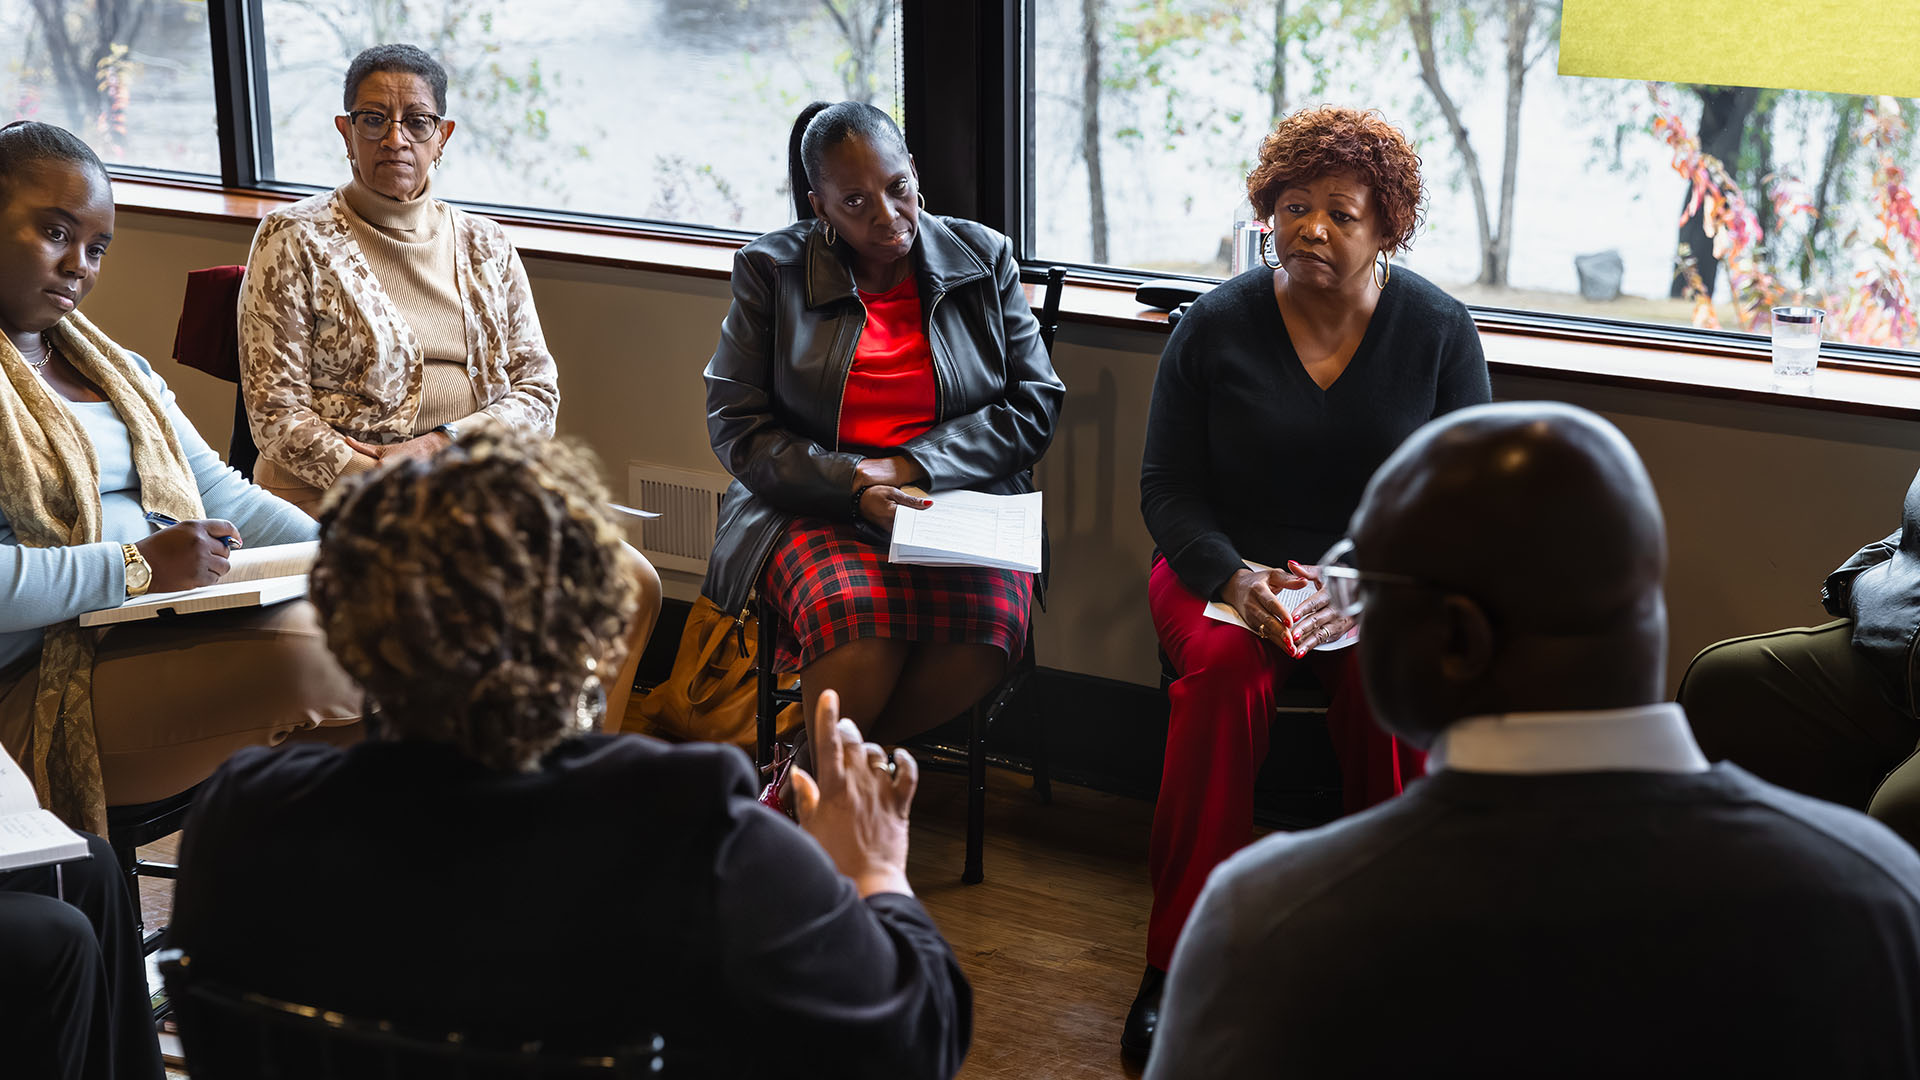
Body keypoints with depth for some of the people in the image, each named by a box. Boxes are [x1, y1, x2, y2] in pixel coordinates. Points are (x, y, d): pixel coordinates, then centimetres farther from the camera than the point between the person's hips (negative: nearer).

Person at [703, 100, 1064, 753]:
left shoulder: (983, 259, 10)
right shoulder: (772, 271, 6)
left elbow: (1037, 401, 5)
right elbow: (735, 425, 1)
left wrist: (910, 466, -9)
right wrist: (854, 485, -15)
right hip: (818, 510, -1)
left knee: (986, 627, -33)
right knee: (859, 626, -36)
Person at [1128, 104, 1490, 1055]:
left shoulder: (1438, 329, 0)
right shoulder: (1215, 326, 0)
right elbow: (1167, 486, 2)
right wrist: (1234, 576, -18)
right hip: (1227, 561, 0)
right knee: (1223, 671, -33)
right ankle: (1176, 964, -25)